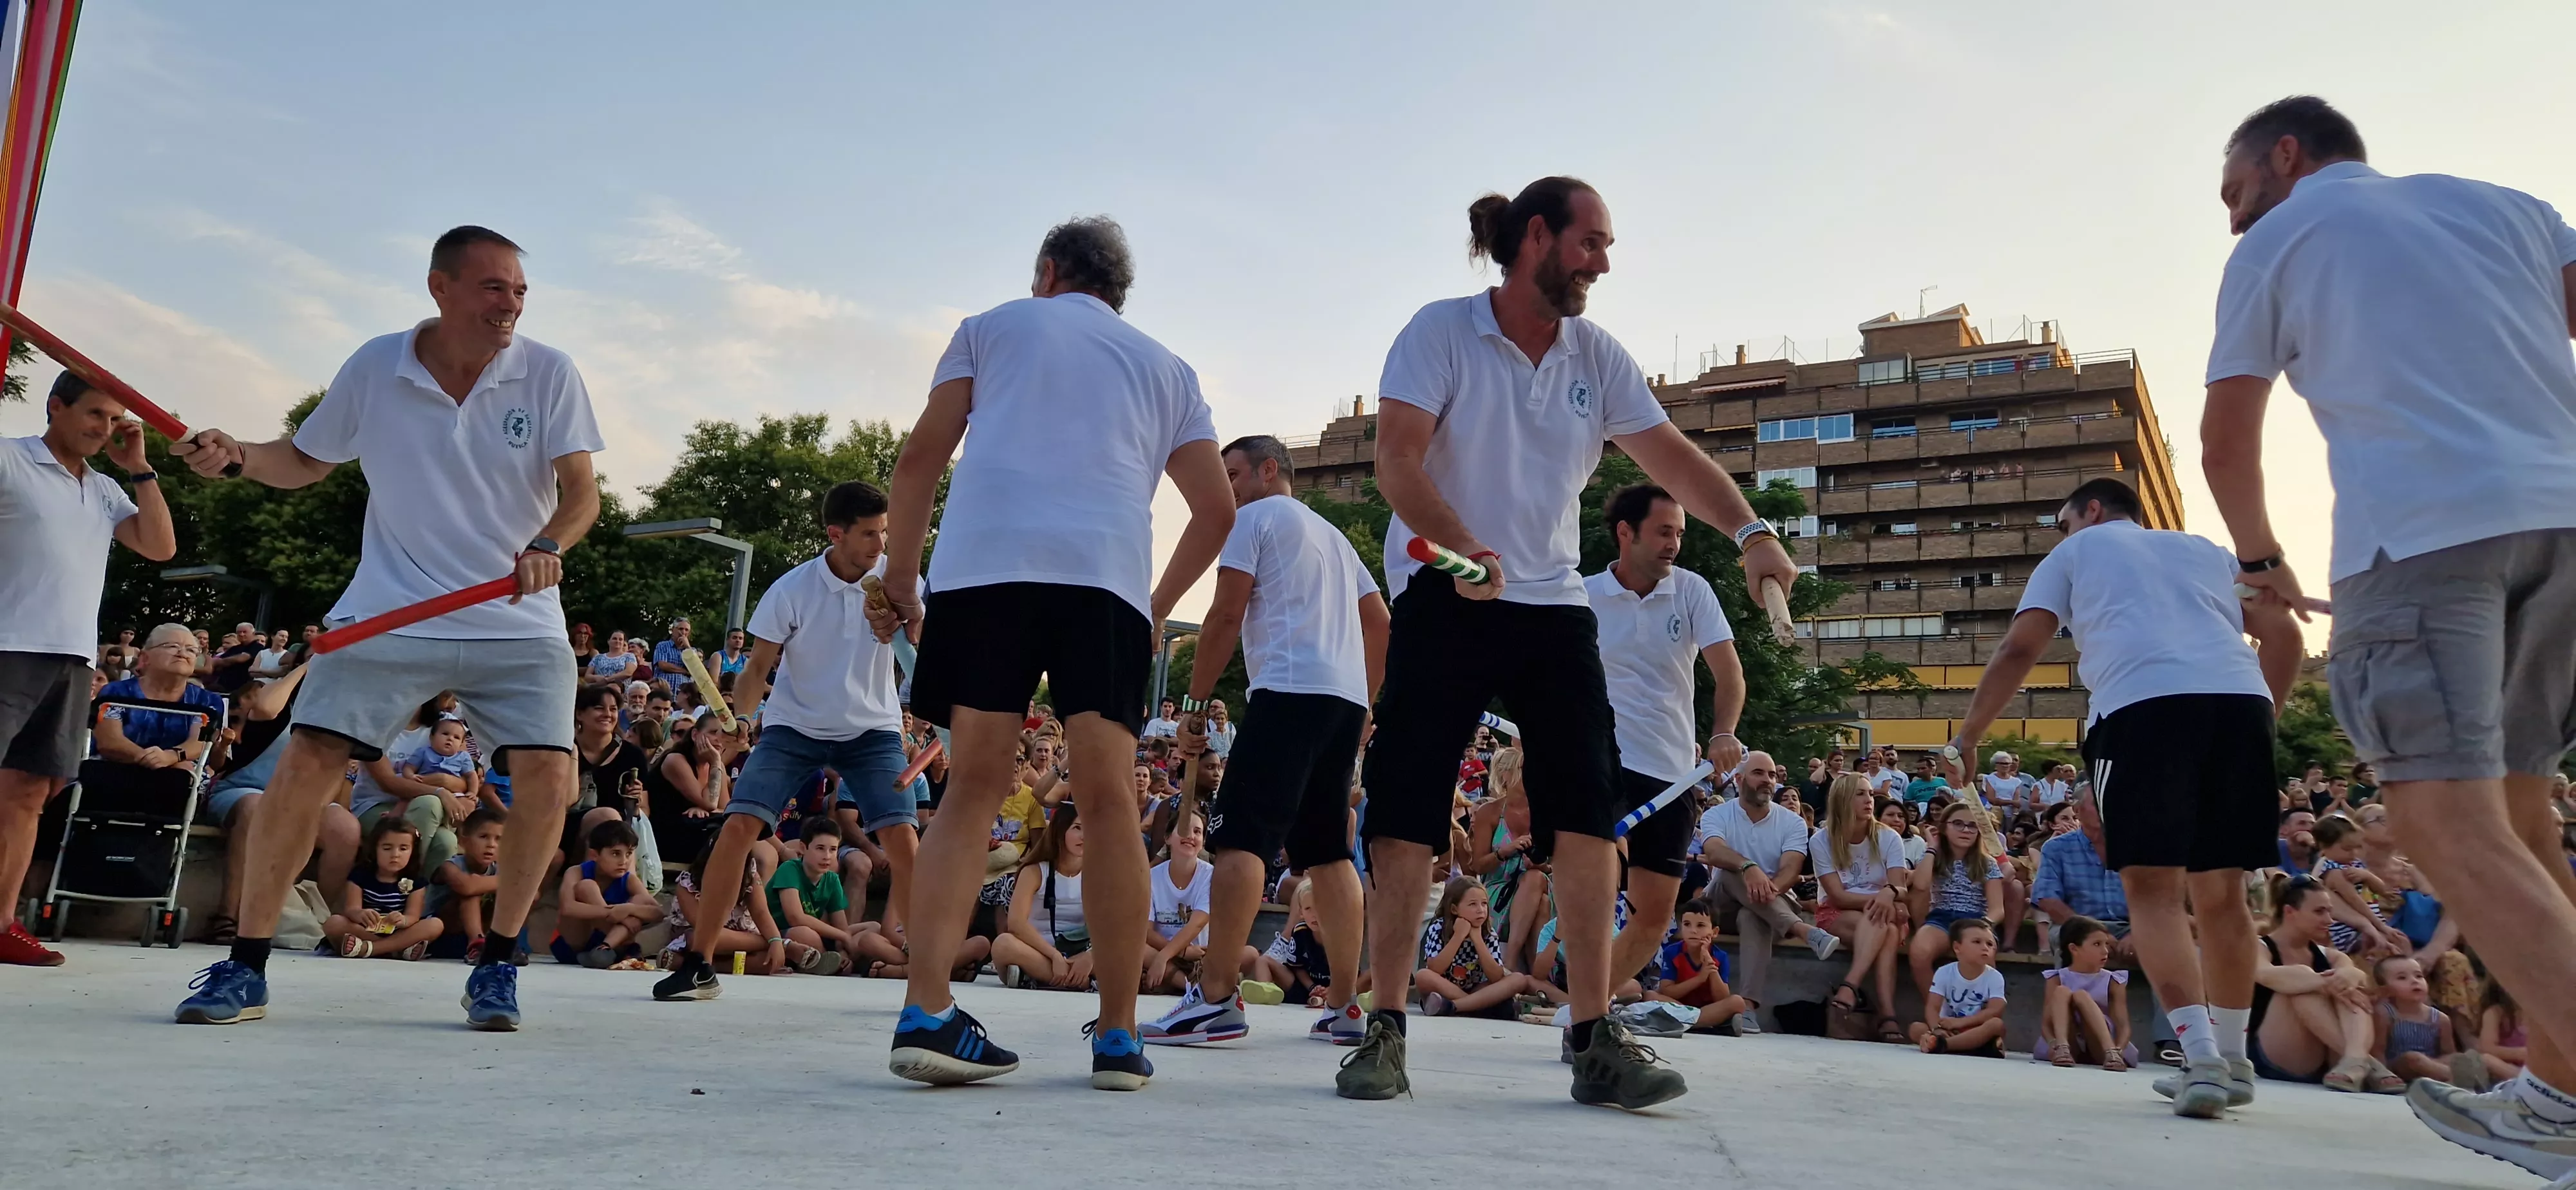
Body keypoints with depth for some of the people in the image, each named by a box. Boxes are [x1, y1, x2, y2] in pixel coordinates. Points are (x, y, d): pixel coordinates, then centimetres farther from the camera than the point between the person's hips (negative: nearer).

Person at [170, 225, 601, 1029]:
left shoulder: (549, 374, -5)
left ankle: (496, 965, 5)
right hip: (390, 612, 1)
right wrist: (238, 455, -7)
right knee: (307, 763, -9)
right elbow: (307, 461, 14)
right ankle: (245, 969, 8)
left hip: (519, 623, -1)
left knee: (547, 779, -14)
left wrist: (548, 547, -29)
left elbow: (581, 490, -9)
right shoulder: (374, 369, 0)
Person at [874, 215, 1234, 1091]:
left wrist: (898, 574, 17)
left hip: (982, 562, 0)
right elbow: (1217, 512, 19)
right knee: (1108, 799, 2)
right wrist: (1158, 609, 29)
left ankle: (926, 1013, -7)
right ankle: (1118, 1037, 2)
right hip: (1108, 576, 1)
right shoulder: (1165, 368, 27)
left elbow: (921, 456, 12)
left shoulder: (992, 326, 23)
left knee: (974, 789, 3)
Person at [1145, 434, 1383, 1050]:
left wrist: (1196, 701, 0)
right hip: (1347, 698, 8)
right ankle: (1344, 1006, 9)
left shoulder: (1255, 518, 6)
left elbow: (1226, 616, -4)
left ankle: (1215, 997, -21)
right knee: (1327, 851, 9)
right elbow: (1380, 623, 26)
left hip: (1289, 692, -8)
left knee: (1240, 837, -13)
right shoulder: (1332, 533, 29)